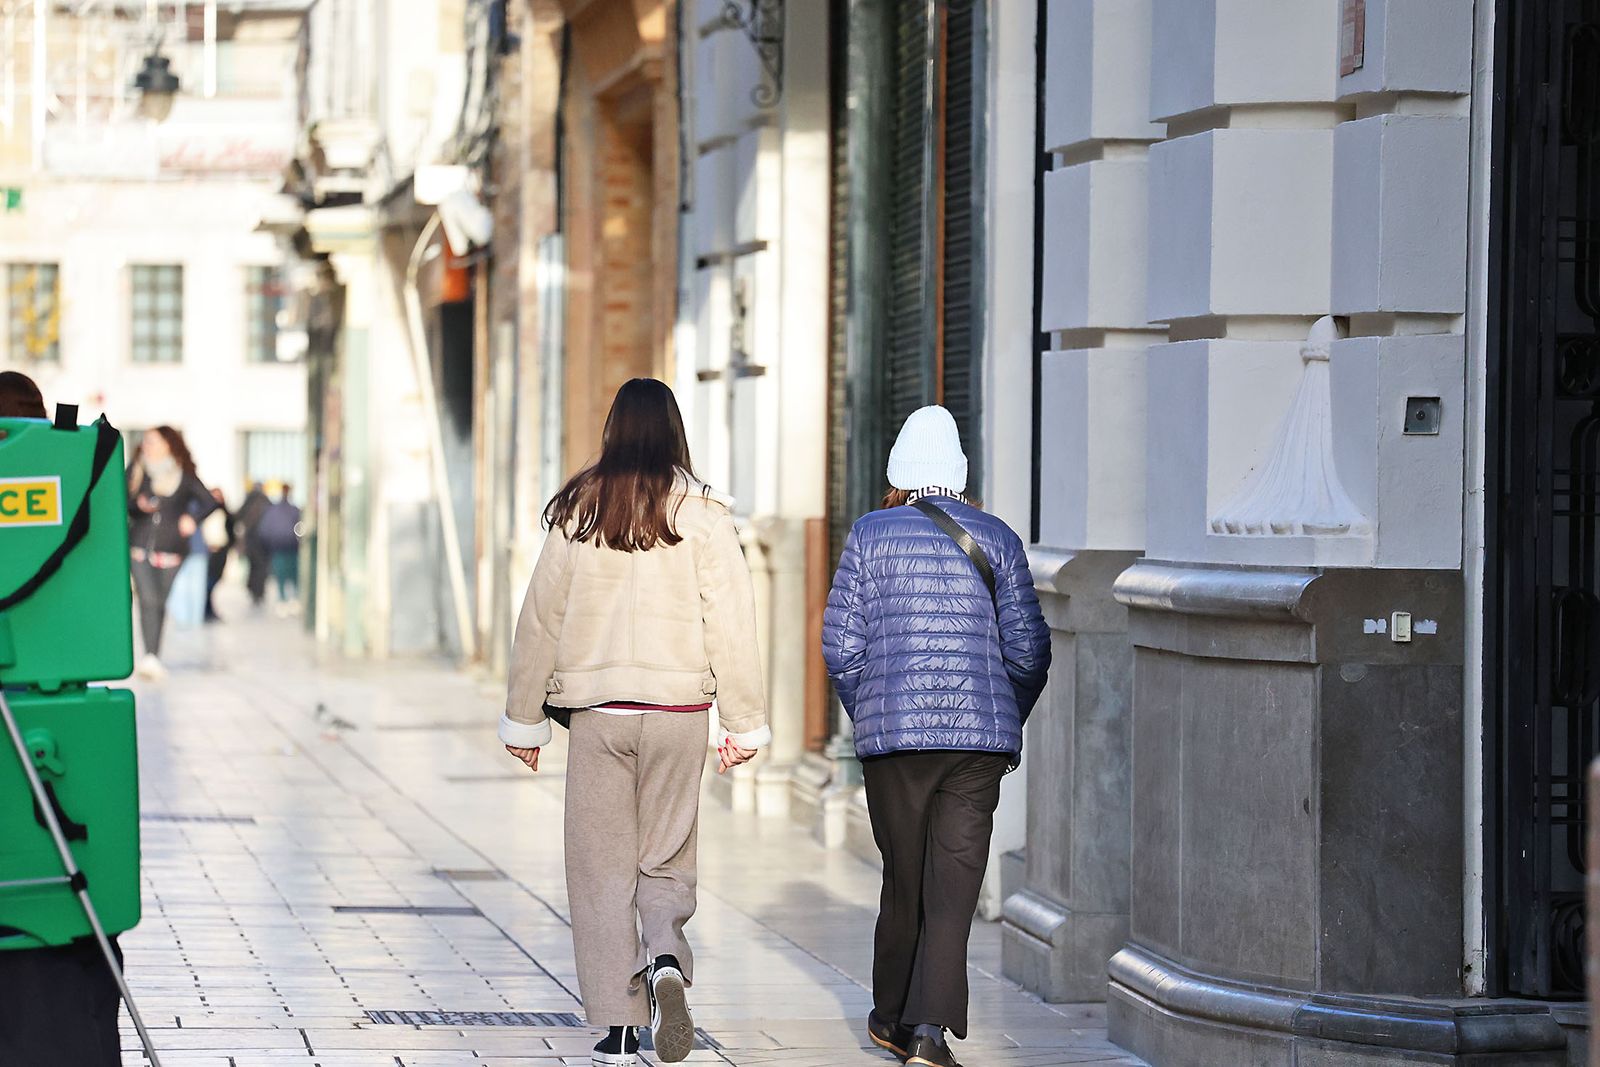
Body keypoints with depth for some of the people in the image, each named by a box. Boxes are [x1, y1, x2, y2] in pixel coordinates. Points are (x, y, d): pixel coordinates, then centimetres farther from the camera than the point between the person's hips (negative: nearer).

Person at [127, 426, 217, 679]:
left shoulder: (184, 477, 4)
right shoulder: (136, 472, 6)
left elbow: (210, 502, 5)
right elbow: (124, 504, 7)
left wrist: (193, 518, -12)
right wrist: (138, 506, -14)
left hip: (170, 550, 1)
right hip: (140, 547, -1)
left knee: (159, 604, 6)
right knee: (148, 600, -16)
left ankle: (154, 658, 18)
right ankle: (150, 657, -25)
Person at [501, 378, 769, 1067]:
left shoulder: (578, 512, 1)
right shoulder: (703, 513, -3)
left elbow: (541, 618, 5)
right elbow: (730, 622, -4)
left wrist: (524, 718, 14)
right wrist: (745, 724, 2)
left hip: (597, 708, 0)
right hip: (678, 705, 0)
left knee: (602, 865, 6)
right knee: (666, 860, 11)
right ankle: (666, 959, -18)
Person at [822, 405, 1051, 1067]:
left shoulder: (871, 535, 4)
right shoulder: (997, 539, 7)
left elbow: (842, 645, 1)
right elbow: (1027, 647, 3)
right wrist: (1006, 726, 17)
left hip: (894, 735, 0)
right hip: (981, 737, 0)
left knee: (903, 879, 13)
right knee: (954, 885, -2)